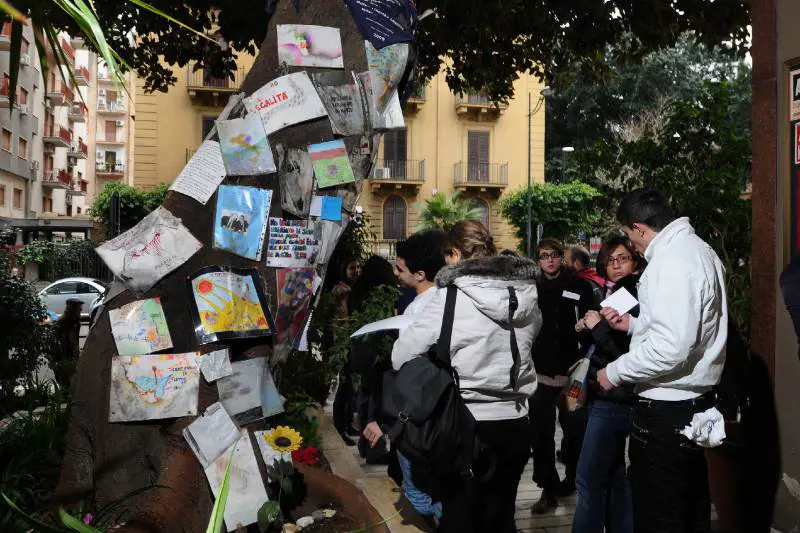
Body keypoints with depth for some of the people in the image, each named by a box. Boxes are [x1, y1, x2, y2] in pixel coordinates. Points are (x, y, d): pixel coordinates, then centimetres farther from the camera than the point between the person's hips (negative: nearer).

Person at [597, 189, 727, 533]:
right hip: (696, 400, 10)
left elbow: (671, 348, -27)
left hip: (666, 407, -10)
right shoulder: (699, 249, 11)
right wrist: (633, 323, 18)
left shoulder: (670, 261, -20)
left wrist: (614, 373, -15)